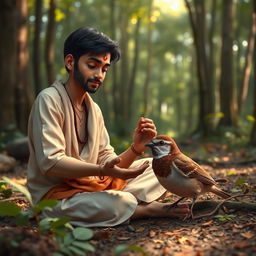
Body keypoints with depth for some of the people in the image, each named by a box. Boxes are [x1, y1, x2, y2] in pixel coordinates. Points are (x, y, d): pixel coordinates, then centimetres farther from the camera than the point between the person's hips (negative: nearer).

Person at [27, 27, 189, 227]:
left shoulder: (94, 109, 10)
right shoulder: (49, 100, -13)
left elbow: (107, 161, 4)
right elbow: (50, 162, -23)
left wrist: (136, 148, -15)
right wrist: (100, 170, -35)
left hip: (91, 185, 8)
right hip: (55, 195, -8)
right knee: (119, 204, -33)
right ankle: (152, 210, -2)